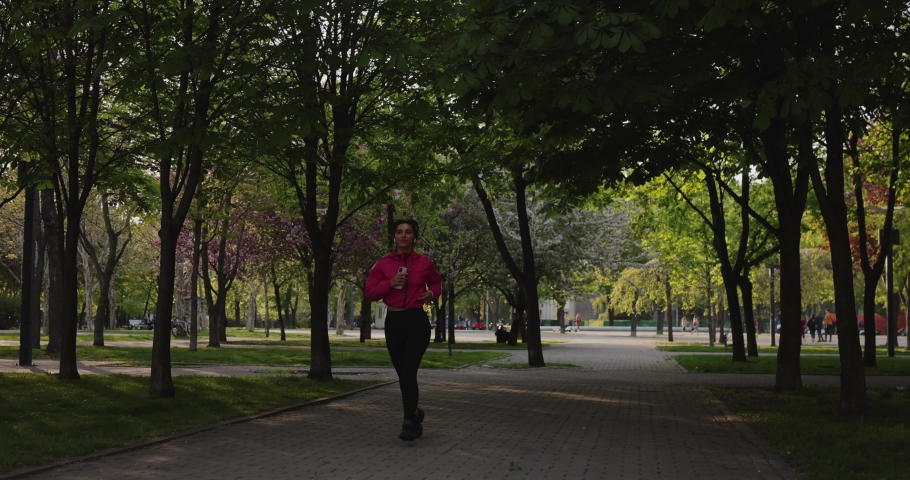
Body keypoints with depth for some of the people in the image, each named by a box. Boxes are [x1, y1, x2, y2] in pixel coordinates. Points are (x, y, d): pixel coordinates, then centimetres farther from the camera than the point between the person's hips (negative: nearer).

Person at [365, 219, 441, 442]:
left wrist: (431, 294, -2)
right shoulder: (383, 263, 1)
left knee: (408, 371, -15)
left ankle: (409, 422, -5)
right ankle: (414, 413, 33)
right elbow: (370, 292, 0)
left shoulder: (424, 263, 1)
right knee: (403, 373, 11)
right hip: (394, 322, 2)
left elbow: (436, 282, 19)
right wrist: (390, 283, -15)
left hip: (418, 321, -2)